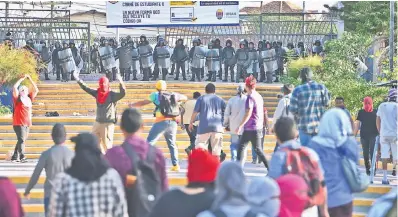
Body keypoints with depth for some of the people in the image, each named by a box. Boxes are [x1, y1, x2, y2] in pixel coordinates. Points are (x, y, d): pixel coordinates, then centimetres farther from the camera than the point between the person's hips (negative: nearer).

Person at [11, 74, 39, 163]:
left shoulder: (29, 98, 13)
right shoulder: (17, 98, -2)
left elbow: (36, 90, 17)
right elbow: (14, 88, -14)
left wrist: (30, 80, 11)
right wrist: (22, 79, -5)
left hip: (27, 123, 6)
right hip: (19, 123, -6)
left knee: (21, 140, 10)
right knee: (21, 140, -14)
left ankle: (15, 157, 18)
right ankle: (22, 157, -20)